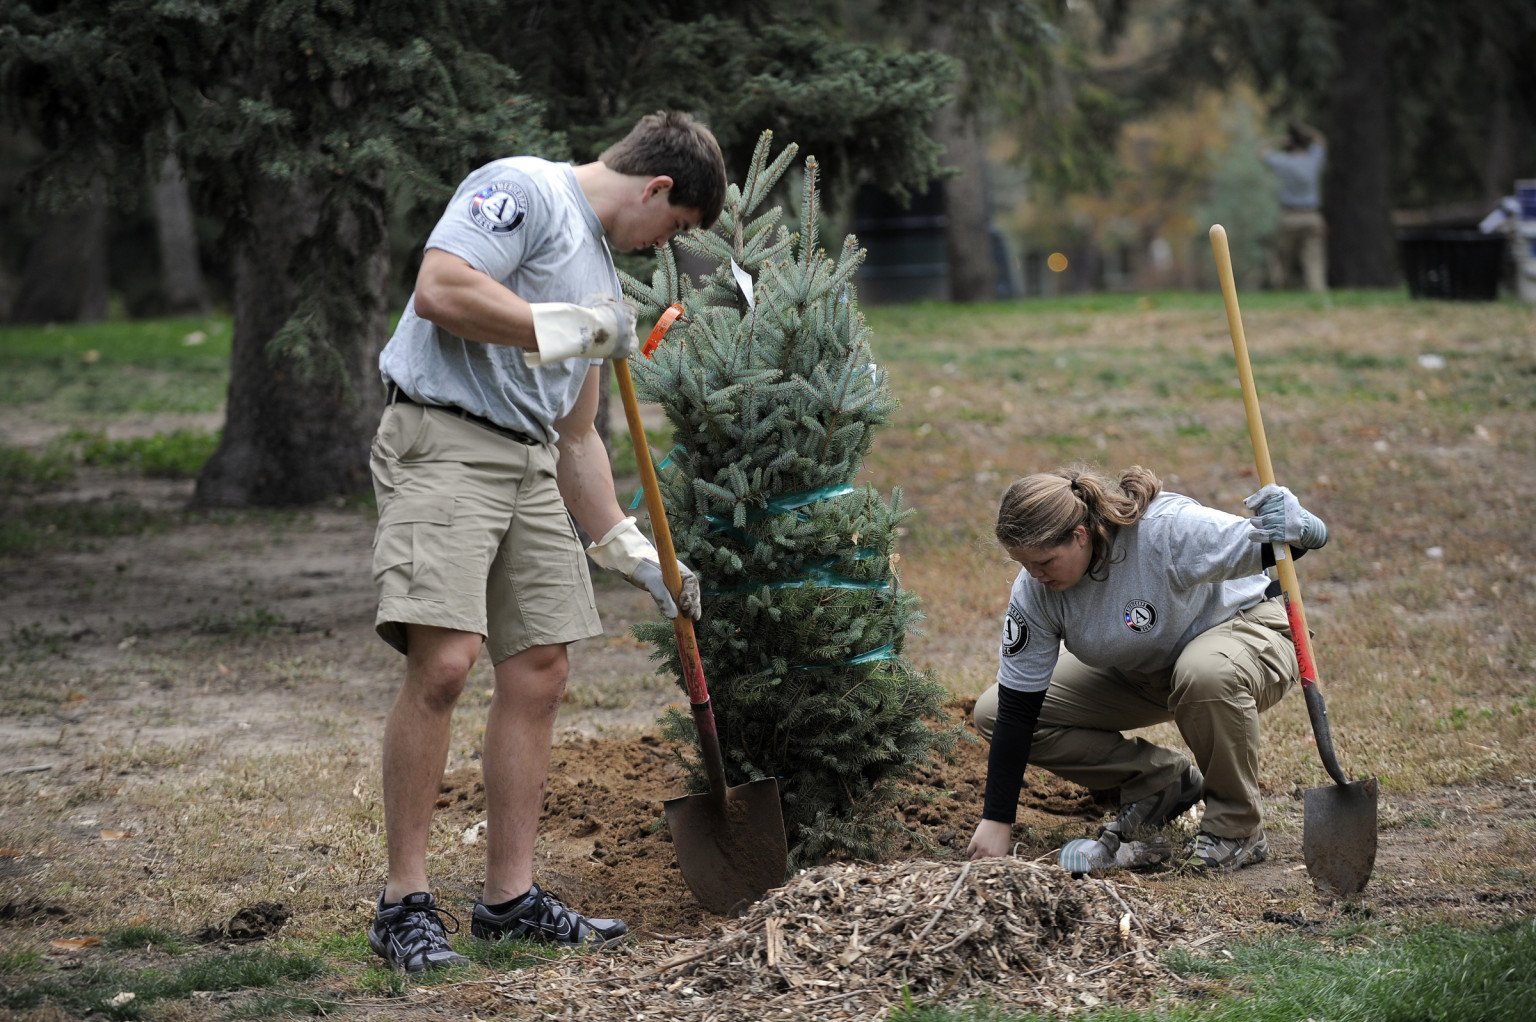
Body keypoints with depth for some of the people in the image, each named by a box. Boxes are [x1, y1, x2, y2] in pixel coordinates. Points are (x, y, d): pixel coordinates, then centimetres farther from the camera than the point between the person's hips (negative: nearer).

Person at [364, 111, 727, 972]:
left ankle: (511, 897, 14)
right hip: (443, 442, -9)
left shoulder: (598, 275, 23)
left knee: (539, 673, 6)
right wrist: (571, 329, -13)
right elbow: (440, 292, -21)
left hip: (531, 467, 9)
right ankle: (406, 902, -12)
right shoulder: (524, 191, -4)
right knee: (444, 662, -17)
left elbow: (577, 438, 27)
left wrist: (633, 552, 23)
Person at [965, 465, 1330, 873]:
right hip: (1137, 676, 5)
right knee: (992, 713, -9)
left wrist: (1293, 529, -55)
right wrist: (996, 821, -18)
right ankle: (1162, 780, -3)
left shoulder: (1167, 529, -35)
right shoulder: (1034, 592, -20)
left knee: (1206, 673, -43)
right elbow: (1016, 710, -16)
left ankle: (1238, 829, -19)